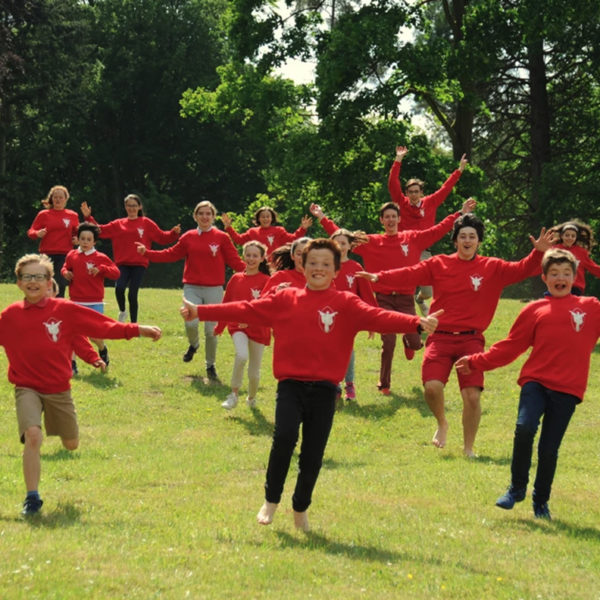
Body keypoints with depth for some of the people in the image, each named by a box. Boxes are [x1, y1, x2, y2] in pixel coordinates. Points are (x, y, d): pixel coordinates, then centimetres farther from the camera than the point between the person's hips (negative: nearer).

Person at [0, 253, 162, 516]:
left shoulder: (65, 310, -5)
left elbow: (103, 326, -6)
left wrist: (136, 330, -12)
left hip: (59, 388, 1)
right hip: (27, 388, -1)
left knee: (71, 444, 13)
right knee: (32, 435, -24)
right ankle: (32, 498, -12)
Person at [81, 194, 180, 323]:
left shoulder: (146, 223, 7)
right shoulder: (118, 224, 12)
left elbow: (162, 237, 4)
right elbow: (100, 230, 9)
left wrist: (174, 233, -13)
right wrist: (88, 217, 1)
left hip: (139, 265, -1)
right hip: (122, 264, 1)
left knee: (132, 295, -6)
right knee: (119, 288, -23)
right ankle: (122, 311, 7)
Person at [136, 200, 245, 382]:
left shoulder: (222, 238, -1)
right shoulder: (188, 237, 6)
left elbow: (235, 261, -1)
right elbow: (172, 254, 12)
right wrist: (147, 253, 7)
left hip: (214, 289, -1)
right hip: (192, 288, 1)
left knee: (211, 330, 2)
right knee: (191, 323, -16)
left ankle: (211, 366, 21)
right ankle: (194, 344, 20)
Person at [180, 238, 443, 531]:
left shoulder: (346, 304, 3)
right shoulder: (285, 299, 8)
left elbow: (378, 317, -11)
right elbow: (246, 310, 9)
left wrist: (417, 323, -27)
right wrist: (200, 312, 7)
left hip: (324, 388, 0)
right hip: (291, 384, 0)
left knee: (313, 453, 4)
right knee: (284, 436, -21)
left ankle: (300, 510, 28)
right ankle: (271, 501, 0)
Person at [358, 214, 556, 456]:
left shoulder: (493, 268, 7)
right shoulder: (439, 264, 8)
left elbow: (521, 270, -4)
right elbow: (410, 275, 1)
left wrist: (538, 253, -22)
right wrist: (380, 277, -12)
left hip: (471, 339, 0)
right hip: (440, 337, 0)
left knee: (472, 395, -9)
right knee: (432, 386, -19)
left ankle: (468, 448, 12)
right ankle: (442, 424, 15)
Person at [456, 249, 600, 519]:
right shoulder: (535, 311, 9)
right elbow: (510, 346, 11)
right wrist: (476, 362, 7)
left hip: (567, 389, 0)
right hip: (536, 380, 0)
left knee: (549, 447, 1)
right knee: (524, 428, -23)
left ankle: (541, 501, 20)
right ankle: (517, 488, -4)